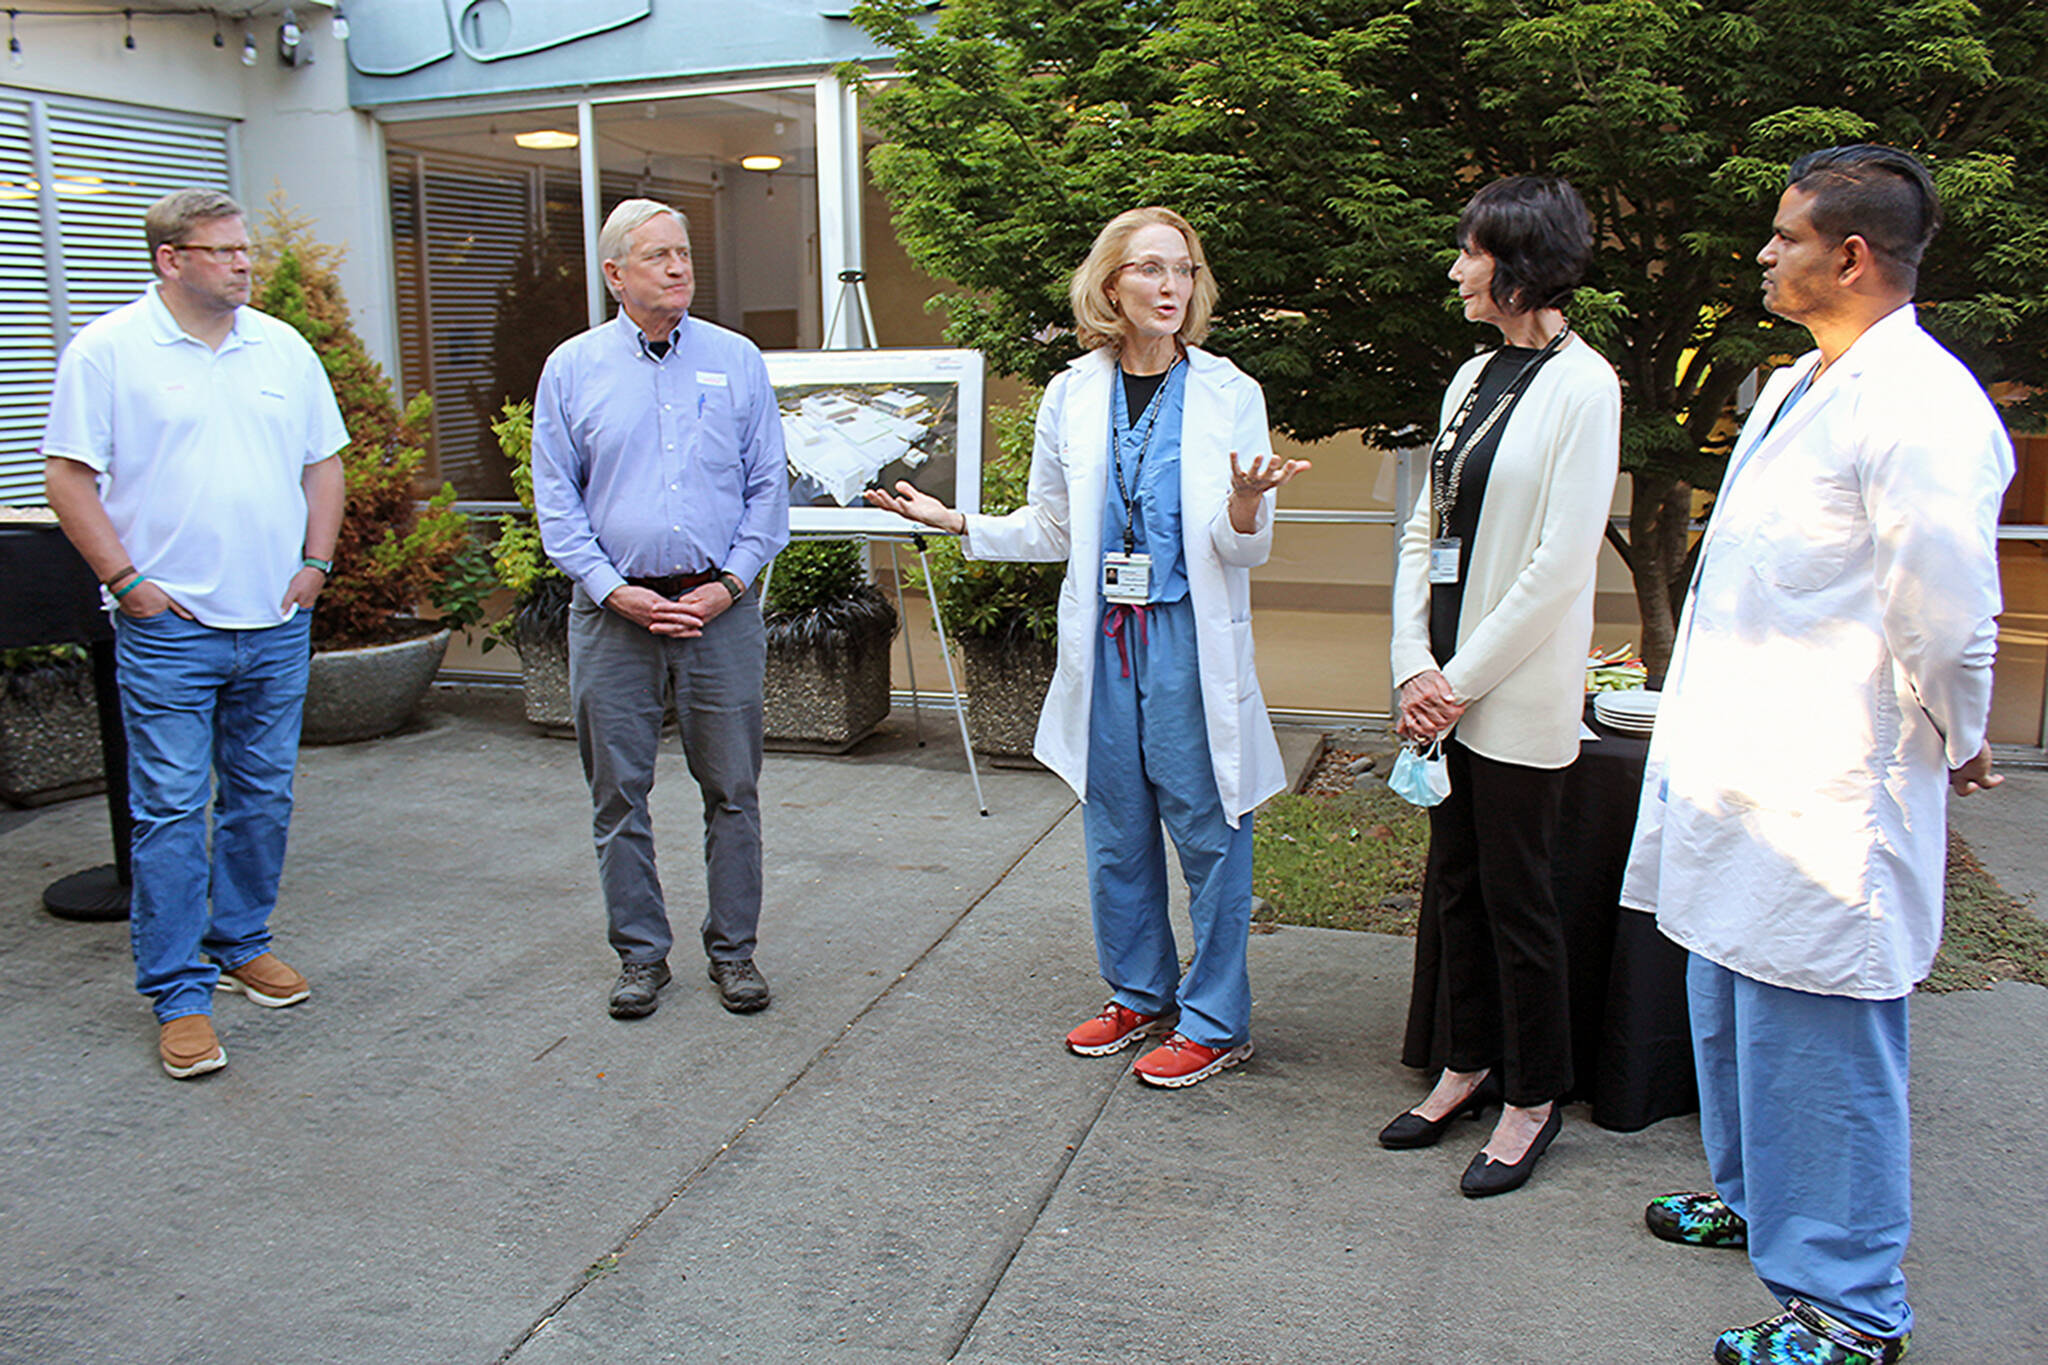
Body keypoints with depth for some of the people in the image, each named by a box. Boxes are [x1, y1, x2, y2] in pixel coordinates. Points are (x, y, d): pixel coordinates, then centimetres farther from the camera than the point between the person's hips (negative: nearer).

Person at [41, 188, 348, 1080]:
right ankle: (178, 995, 6)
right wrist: (126, 580, -10)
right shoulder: (108, 350, -3)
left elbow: (323, 462, 15)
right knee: (170, 812, -2)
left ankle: (241, 941, 29)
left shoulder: (283, 348, 10)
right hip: (168, 630, -4)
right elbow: (68, 475, -4)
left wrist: (316, 562, 6)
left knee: (263, 799, 13)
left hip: (277, 624, 5)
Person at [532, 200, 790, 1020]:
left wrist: (729, 583, -6)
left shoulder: (736, 361, 6)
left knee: (732, 789, 5)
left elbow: (768, 486, 5)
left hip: (719, 606, 0)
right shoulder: (573, 368, 6)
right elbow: (555, 499, 4)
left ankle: (733, 950, 19)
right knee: (619, 793, 6)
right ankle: (641, 953, 21)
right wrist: (613, 588, -8)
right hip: (614, 612, 0)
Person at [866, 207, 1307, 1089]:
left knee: (1209, 833, 2)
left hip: (1191, 643, -3)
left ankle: (1214, 1022, 17)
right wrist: (956, 523, 4)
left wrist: (1243, 507, -26)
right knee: (1115, 833, 13)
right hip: (1103, 642, 4)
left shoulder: (1229, 395, -3)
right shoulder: (1072, 397, 5)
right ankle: (1139, 994, 32)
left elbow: (1247, 552, -4)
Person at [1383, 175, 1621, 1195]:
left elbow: (1559, 564, -16)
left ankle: (1532, 1098, 21)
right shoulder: (1472, 378, 11)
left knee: (1514, 892, 3)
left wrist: (1461, 679, -13)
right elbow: (1424, 529, 10)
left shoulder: (1582, 385, -12)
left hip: (1517, 690, -7)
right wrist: (1414, 663, -2)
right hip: (1446, 678, 7)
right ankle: (1464, 1065, 30)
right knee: (1454, 877, 15)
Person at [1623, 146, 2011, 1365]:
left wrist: (1957, 747, -5)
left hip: (1824, 806, -10)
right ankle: (1754, 1197, 45)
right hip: (1743, 782, 10)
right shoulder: (1795, 388, 14)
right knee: (1731, 1012, 23)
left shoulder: (1922, 408, -19)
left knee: (1816, 1047, 1)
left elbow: (1949, 624, -21)